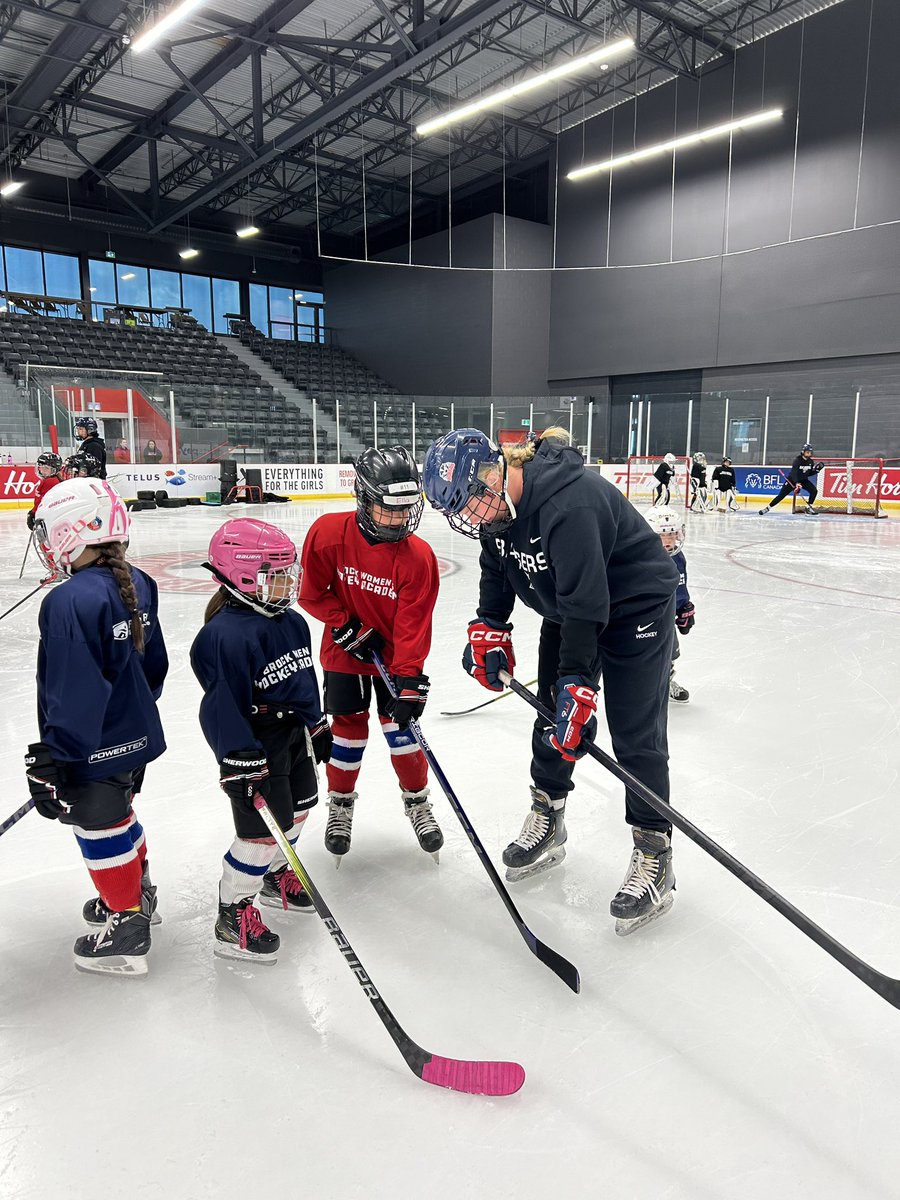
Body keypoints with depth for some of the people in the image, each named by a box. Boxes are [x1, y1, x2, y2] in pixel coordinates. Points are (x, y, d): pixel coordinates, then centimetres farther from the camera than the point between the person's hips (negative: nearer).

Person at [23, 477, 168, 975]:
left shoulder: (70, 602, -26)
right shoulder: (136, 585, -1)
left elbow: (71, 696, -26)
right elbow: (154, 663, 10)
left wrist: (50, 761, -17)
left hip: (94, 750, -8)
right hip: (135, 736, 8)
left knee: (101, 831, 10)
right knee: (119, 813, 27)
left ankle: (127, 928, 26)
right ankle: (137, 892, 46)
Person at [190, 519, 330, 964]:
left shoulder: (291, 622, 4)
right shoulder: (226, 635, -24)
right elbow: (222, 706, -26)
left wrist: (317, 725, 19)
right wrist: (242, 762, -28)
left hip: (293, 734, 9)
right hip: (255, 746, -9)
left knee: (297, 809, 22)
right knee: (262, 830, -4)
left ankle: (275, 876, 47)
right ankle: (233, 917, 14)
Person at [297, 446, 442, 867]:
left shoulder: (418, 556, -21)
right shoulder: (329, 533, -20)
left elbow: (414, 626, -19)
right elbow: (312, 592, -8)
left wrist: (409, 681, -24)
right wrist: (348, 628, -14)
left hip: (395, 655, 0)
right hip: (345, 652, 0)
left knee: (402, 728, 3)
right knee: (349, 733, 6)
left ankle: (417, 802, 26)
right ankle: (340, 805, 29)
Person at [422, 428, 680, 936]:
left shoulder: (568, 501, -37)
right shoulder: (496, 499, -10)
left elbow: (586, 601, -37)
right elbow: (497, 568, 6)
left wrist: (577, 684, -37)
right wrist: (489, 629, -3)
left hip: (635, 605, -8)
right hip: (569, 605, 8)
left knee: (636, 734, -7)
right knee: (551, 713, 12)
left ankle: (654, 855, 8)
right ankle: (547, 823, 29)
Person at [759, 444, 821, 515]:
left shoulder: (810, 462, -4)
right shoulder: (797, 461, -23)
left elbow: (809, 474, 7)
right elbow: (793, 472, -35)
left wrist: (816, 470, -11)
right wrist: (796, 483, -49)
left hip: (803, 480, 5)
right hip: (792, 480, -5)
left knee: (814, 490, -15)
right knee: (781, 495, -6)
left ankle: (809, 507, -1)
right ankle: (767, 508, 5)